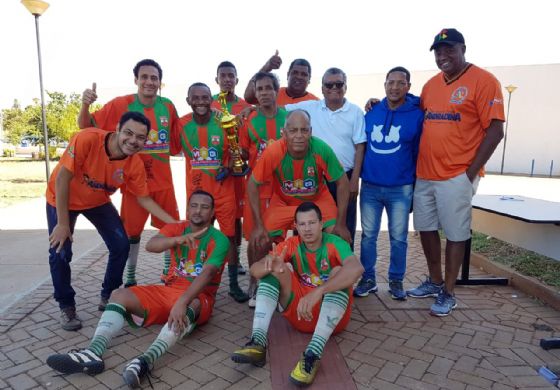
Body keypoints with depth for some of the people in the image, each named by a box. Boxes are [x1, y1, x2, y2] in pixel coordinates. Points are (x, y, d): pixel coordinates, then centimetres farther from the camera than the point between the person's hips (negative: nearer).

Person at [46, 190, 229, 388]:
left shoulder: (219, 239, -10)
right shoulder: (175, 228, 5)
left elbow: (207, 273, -26)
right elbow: (150, 246, -15)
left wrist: (182, 302, -40)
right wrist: (178, 240, -35)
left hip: (198, 298, -5)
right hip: (168, 290, 5)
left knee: (189, 307, -40)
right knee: (120, 295, -12)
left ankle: (146, 360, -55)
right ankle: (93, 352, -33)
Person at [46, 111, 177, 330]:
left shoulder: (135, 164, -23)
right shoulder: (87, 139, -36)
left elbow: (144, 199, -11)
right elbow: (62, 179, -29)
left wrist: (174, 223, -18)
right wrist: (63, 223, -25)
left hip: (99, 202, 3)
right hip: (62, 200, -3)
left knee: (121, 246, -4)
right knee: (60, 253, -8)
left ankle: (108, 296, 19)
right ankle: (66, 307, 16)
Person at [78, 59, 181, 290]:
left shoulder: (168, 106, 0)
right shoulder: (121, 104, -9)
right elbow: (86, 126, -8)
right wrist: (85, 105, -25)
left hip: (163, 181, 3)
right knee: (132, 231, 7)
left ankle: (169, 272, 31)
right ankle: (130, 278, 24)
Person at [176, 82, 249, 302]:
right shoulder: (182, 124, -2)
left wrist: (228, 168, -13)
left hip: (223, 189, -1)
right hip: (196, 189, 2)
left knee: (229, 236, 3)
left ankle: (234, 284, 15)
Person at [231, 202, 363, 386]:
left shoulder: (335, 243, -16)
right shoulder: (291, 245, -5)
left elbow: (357, 268, -39)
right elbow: (254, 269, -13)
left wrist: (317, 292, -50)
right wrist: (269, 265, -38)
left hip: (334, 315, -3)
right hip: (300, 311, 3)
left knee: (340, 272, -30)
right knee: (274, 270, -14)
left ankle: (312, 355, -39)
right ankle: (258, 343, -27)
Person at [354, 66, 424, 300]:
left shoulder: (417, 115, -4)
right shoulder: (372, 112, 4)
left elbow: (419, 152, 0)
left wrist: (416, 184, 1)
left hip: (401, 189, -2)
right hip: (370, 187, 2)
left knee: (398, 237, 9)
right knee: (368, 235, 9)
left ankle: (396, 280, 25)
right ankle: (368, 278, 23)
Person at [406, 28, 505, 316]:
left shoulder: (483, 81, -6)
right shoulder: (431, 84, 13)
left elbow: (495, 131, -10)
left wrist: (470, 173, -12)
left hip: (457, 176, -6)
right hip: (424, 174, 6)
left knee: (455, 234, 3)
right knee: (426, 229, 13)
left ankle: (448, 294, 18)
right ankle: (435, 282, 31)